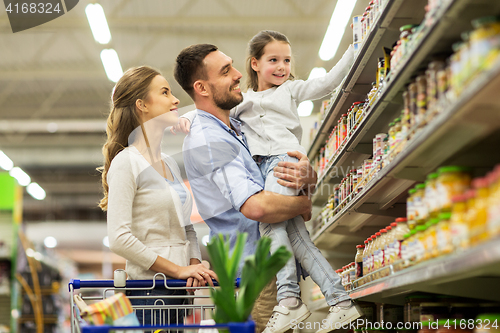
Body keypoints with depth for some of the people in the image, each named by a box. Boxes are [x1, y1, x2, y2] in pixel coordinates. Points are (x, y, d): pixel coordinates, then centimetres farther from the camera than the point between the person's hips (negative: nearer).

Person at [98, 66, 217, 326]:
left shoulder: (169, 163, 17)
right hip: (151, 287, -7)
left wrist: (194, 265, 0)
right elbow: (119, 238, -16)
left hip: (179, 288, 7)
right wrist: (177, 269, -16)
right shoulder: (125, 163, -7)